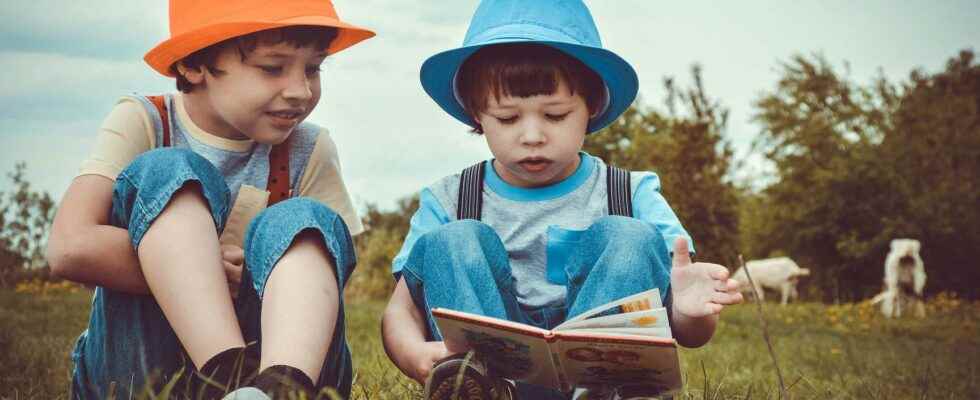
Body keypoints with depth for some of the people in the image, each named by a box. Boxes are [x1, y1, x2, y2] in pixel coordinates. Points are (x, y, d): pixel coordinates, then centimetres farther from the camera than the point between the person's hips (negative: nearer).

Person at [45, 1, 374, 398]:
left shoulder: (308, 152, 3)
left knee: (301, 222, -22)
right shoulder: (141, 123, -5)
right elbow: (71, 248, -21)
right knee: (167, 173, -20)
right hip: (135, 362, -2)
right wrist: (218, 272, -18)